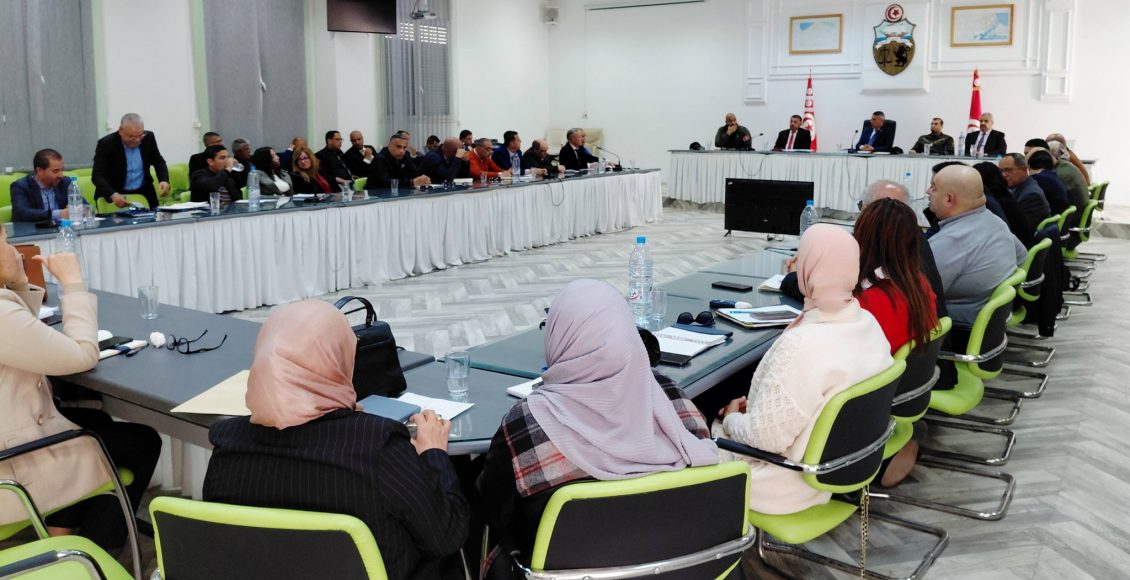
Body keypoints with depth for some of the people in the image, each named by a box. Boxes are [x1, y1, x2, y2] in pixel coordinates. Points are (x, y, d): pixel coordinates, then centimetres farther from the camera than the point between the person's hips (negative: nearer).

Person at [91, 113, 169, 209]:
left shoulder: (148, 138, -5)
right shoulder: (106, 144, -15)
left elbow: (159, 162, 8)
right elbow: (97, 175, -18)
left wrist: (164, 180, -14)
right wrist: (113, 195, -37)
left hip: (144, 193, 2)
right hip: (116, 195, -2)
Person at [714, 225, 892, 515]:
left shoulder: (802, 345, -34)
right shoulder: (868, 323, -7)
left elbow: (764, 438, -27)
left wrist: (731, 418, -5)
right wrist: (752, 408, 7)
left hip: (795, 483, -8)